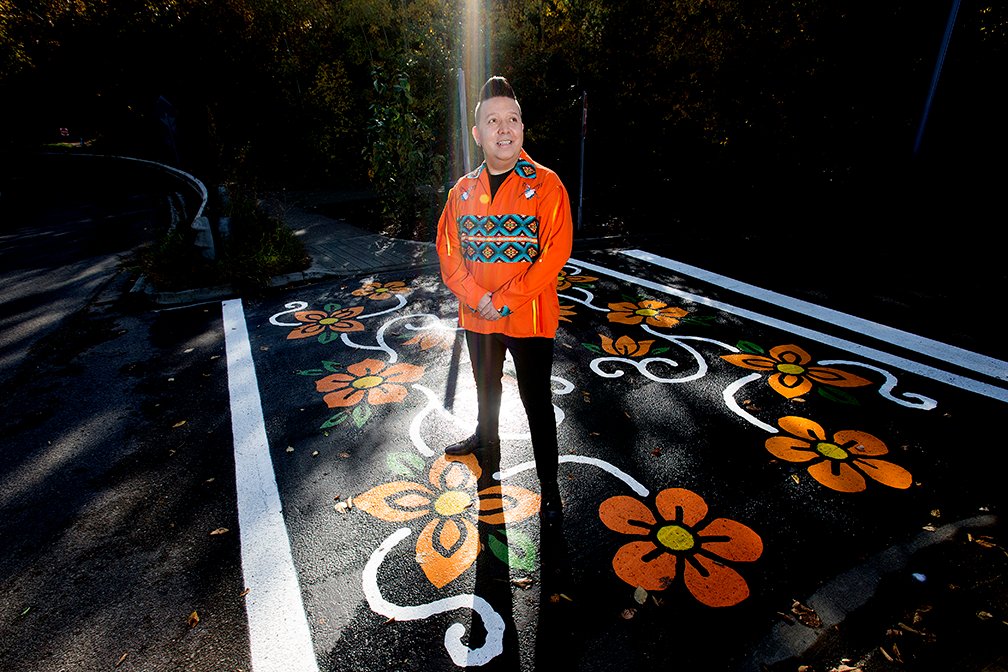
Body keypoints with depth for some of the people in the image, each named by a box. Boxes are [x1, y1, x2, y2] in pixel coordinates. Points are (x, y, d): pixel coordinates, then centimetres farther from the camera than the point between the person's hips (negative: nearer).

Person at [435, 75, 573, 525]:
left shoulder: (545, 184, -10)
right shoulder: (462, 191, 3)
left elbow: (556, 251, -16)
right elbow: (448, 251, 1)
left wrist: (505, 300, -20)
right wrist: (479, 298, -14)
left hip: (530, 318, -4)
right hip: (477, 317, 5)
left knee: (537, 402, 5)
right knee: (485, 385, 25)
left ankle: (548, 484, 22)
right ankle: (486, 437, 53)